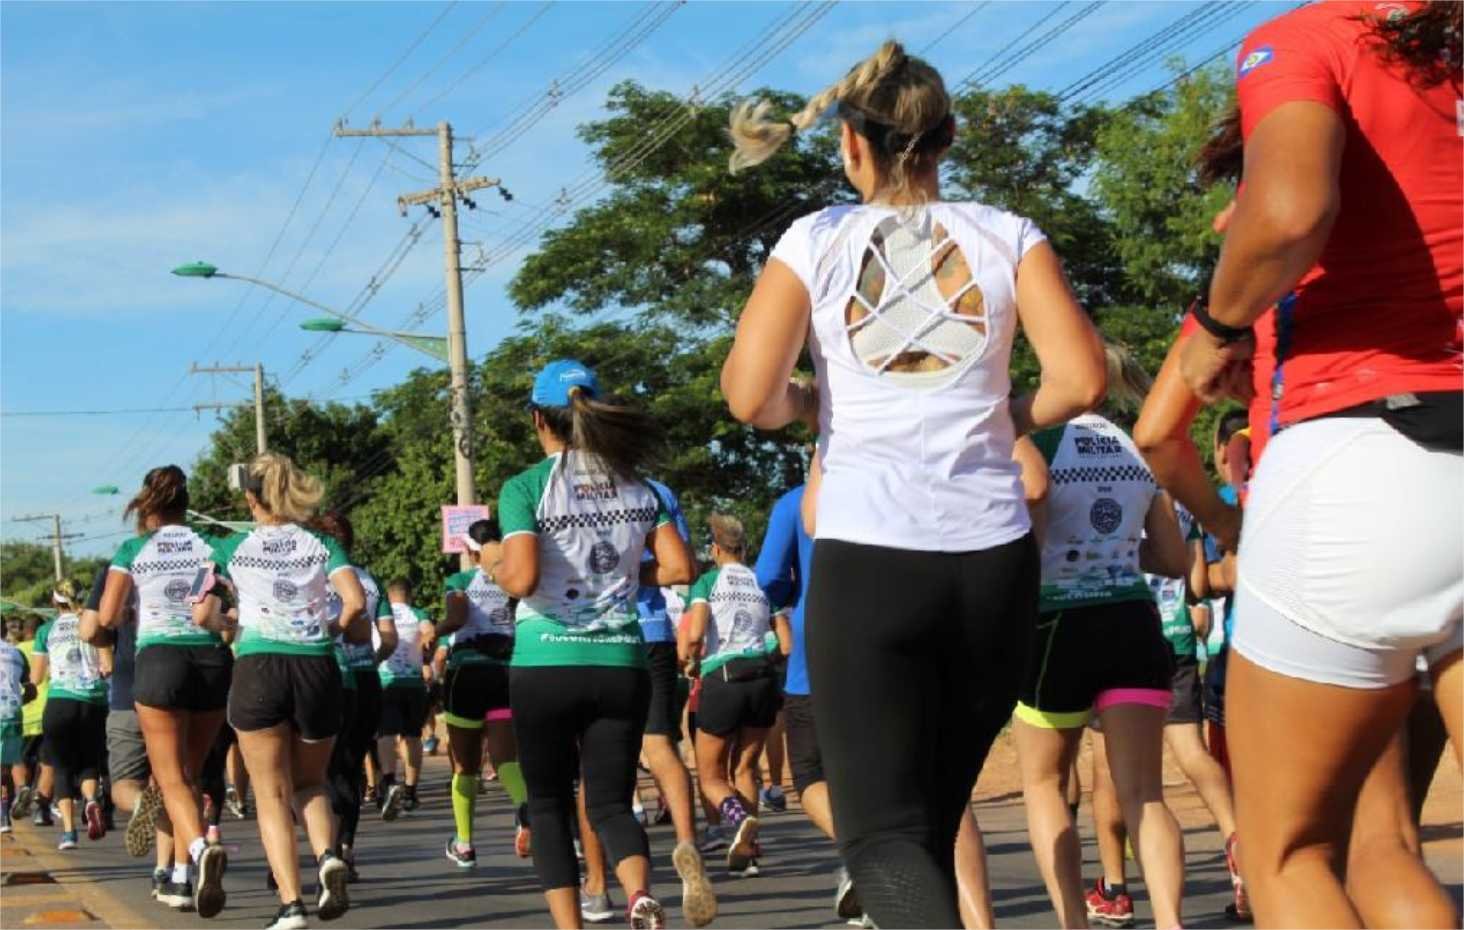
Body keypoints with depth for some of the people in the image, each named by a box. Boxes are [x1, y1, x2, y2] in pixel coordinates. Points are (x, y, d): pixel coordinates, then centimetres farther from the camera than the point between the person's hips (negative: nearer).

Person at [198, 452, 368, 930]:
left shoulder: (231, 548, 6)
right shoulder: (322, 545, 7)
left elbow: (202, 616, 5)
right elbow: (356, 603, -6)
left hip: (258, 669, -2)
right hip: (317, 668, 2)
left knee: (272, 795, 5)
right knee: (310, 782, 20)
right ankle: (327, 855, -10)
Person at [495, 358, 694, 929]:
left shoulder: (526, 488, -6)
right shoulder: (637, 487, 7)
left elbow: (522, 579, -17)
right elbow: (679, 568, 1)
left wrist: (495, 570, 4)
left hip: (545, 662, -3)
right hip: (621, 662, 3)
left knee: (549, 803, 13)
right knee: (612, 801, 8)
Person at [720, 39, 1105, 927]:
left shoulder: (817, 240, 3)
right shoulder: (1007, 236, 6)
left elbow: (750, 396, -6)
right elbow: (1082, 379, -4)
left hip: (868, 554, -2)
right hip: (993, 553, 3)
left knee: (881, 831, -4)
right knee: (937, 814, 16)